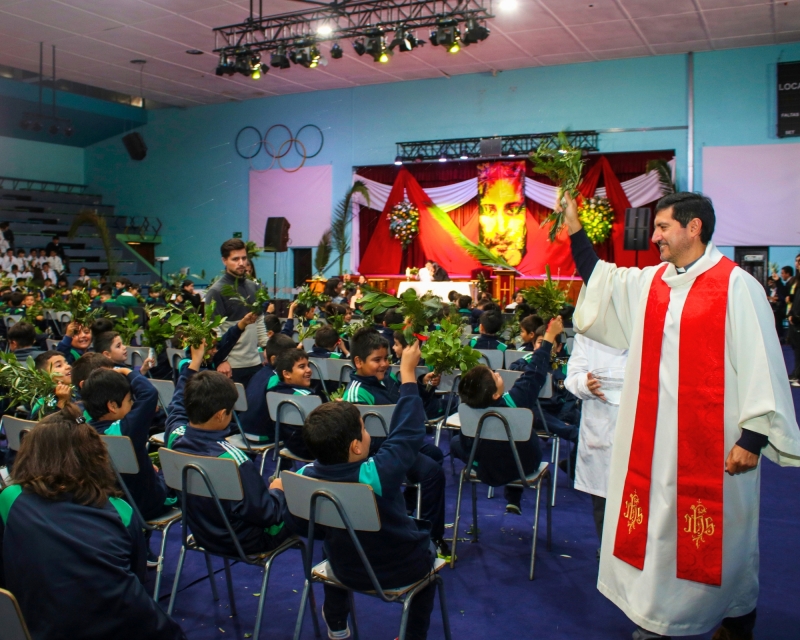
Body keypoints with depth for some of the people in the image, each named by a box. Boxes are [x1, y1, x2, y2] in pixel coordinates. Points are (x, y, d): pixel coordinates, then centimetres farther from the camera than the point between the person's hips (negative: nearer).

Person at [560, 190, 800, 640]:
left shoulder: (736, 286, -12)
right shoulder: (650, 282, 8)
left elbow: (761, 362, -14)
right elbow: (600, 279, 19)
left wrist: (753, 436, -16)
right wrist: (575, 229, 11)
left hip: (713, 442, -6)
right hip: (653, 437, 6)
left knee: (720, 535, 8)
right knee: (655, 527, 14)